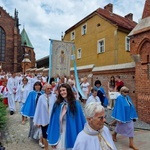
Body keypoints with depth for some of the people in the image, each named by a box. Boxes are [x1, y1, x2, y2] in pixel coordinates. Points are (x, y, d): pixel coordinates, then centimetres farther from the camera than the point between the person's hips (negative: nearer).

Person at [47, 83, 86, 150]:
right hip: (59, 133, 2)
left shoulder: (76, 104, -9)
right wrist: (52, 137, 3)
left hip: (71, 134, -2)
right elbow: (53, 121, 3)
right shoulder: (57, 104, 0)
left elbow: (80, 121, -7)